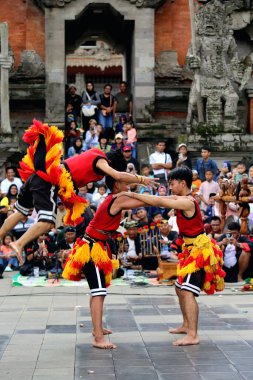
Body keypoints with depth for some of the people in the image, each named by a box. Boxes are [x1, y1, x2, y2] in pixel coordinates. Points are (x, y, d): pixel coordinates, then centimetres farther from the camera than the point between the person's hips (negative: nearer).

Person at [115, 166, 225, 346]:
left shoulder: (187, 202, -21)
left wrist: (132, 195, -19)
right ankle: (187, 325, 32)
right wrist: (134, 196, -2)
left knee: (187, 291, -17)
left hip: (200, 250, -11)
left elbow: (158, 202, -25)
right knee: (180, 288, 19)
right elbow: (160, 200, 9)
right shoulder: (182, 199, 11)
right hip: (193, 250, 11)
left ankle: (193, 335, -20)